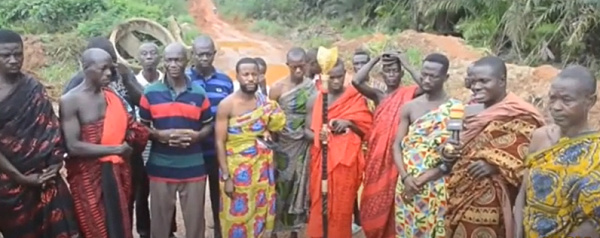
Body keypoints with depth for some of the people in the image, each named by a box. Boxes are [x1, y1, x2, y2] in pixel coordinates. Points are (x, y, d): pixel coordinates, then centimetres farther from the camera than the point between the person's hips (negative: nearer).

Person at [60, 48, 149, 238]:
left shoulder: (113, 97, 6)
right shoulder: (70, 101, -12)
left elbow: (127, 127, 12)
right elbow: (73, 147, -18)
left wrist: (133, 135, -10)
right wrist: (115, 149, -19)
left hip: (117, 171, 5)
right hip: (88, 175, -5)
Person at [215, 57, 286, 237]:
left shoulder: (265, 102, 2)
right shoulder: (227, 105, -11)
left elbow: (276, 128, 16)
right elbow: (220, 142, -11)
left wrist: (269, 134, -7)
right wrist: (226, 176, -14)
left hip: (262, 168, 4)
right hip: (237, 169, -4)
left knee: (260, 214, 11)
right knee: (237, 217, 5)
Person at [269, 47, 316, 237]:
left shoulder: (312, 86, -1)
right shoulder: (278, 88, -6)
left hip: (304, 144, 2)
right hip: (283, 145, -1)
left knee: (299, 186, 10)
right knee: (281, 186, 4)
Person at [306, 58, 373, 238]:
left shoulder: (357, 99, -1)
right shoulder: (315, 100, 2)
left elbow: (367, 129, 3)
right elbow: (307, 130, 5)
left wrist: (349, 123, -15)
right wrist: (317, 136, -16)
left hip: (346, 160, -1)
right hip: (322, 160, 1)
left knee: (342, 204, 6)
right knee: (320, 204, 5)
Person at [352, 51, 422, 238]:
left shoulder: (408, 94, 1)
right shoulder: (378, 95, 5)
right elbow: (356, 81, -10)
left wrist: (405, 64, -11)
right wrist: (375, 59, -4)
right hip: (377, 154, 2)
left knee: (391, 198, 5)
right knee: (374, 199, 10)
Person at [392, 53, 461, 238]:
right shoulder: (409, 107, 4)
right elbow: (397, 146, 5)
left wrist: (422, 179, -13)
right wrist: (405, 177, -11)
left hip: (437, 186, -3)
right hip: (407, 184, 3)